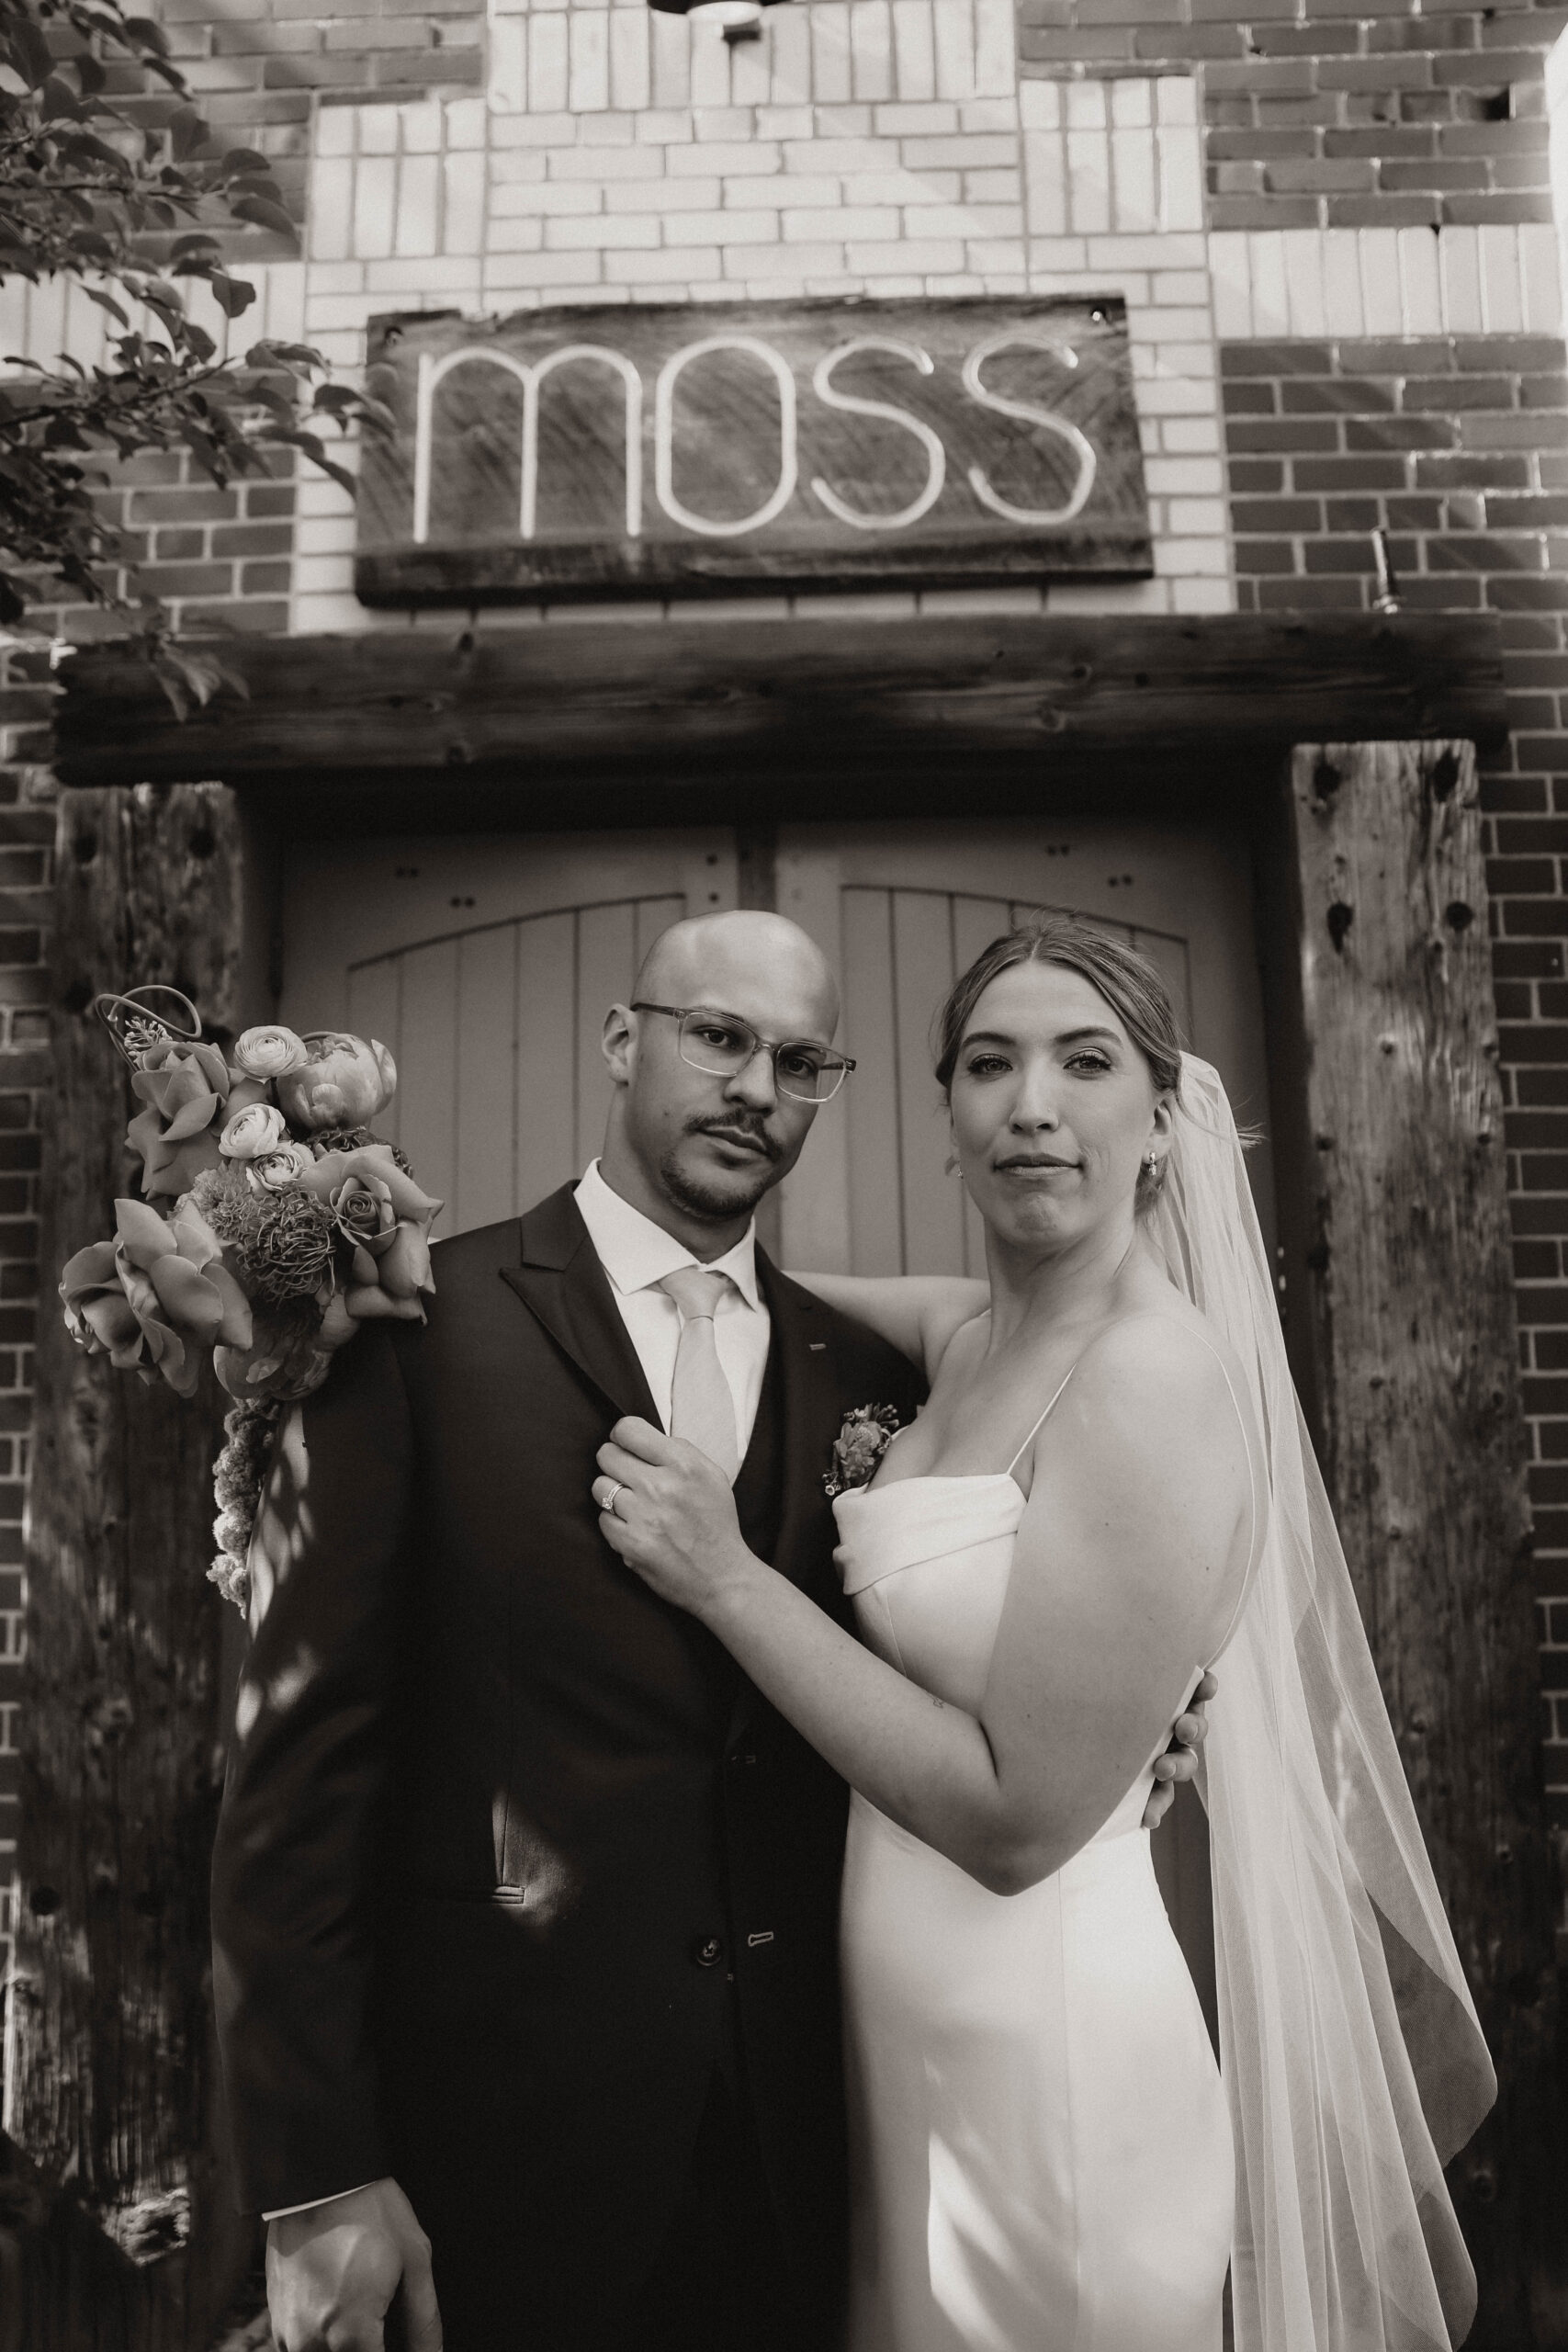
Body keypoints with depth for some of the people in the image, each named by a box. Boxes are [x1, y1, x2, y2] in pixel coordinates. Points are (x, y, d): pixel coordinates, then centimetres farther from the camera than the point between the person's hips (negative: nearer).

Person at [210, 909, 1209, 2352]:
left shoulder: (867, 1376, 2)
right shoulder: (423, 1324, -10)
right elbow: (302, 1747, -11)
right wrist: (314, 2176, -11)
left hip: (803, 2117, 4)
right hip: (513, 2112, -3)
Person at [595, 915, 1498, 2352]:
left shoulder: (1162, 1371, -23)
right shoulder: (971, 1339, 0)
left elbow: (1019, 1814, -24)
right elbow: (817, 1297, 22)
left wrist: (729, 1581, -22)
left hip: (1059, 2047, -7)